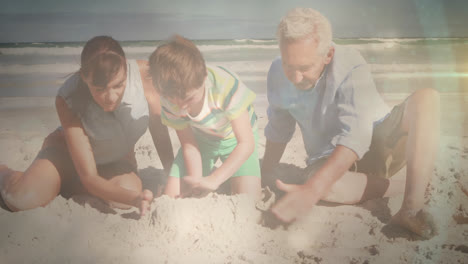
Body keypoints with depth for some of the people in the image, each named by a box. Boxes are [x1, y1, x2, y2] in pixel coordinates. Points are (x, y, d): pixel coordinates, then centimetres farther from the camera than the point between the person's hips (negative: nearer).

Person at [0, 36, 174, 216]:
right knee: (22, 199, -25)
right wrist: (134, 198, -48)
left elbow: (161, 134, -17)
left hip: (116, 161, 2)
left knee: (127, 195, -30)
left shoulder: (143, 74, -33)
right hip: (67, 152, -2)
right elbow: (89, 177, -32)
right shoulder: (67, 101, -33)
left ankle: (70, 184, 4)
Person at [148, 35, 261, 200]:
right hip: (201, 139, 3)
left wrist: (213, 180, -43)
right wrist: (196, 183, -28)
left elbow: (247, 143, -34)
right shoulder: (170, 102, -24)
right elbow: (189, 146, -13)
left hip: (235, 138, -3)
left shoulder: (226, 85, -38)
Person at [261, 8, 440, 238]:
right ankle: (409, 187, -14)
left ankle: (413, 207, -36)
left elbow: (356, 137, -37)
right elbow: (278, 130, 5)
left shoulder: (351, 68, -25)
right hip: (329, 160, 2)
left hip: (379, 143, -1)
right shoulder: (278, 74, -9)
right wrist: (264, 175, 10)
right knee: (325, 186, -37)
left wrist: (312, 189, -49)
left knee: (425, 98, -29)